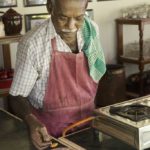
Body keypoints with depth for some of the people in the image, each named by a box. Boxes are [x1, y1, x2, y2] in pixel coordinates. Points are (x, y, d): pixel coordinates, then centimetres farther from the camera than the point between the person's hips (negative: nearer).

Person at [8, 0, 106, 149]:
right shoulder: (32, 44, -23)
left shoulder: (91, 30, -8)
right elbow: (17, 96, -15)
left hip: (87, 122, 5)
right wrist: (32, 122, -33)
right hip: (48, 130, -4)